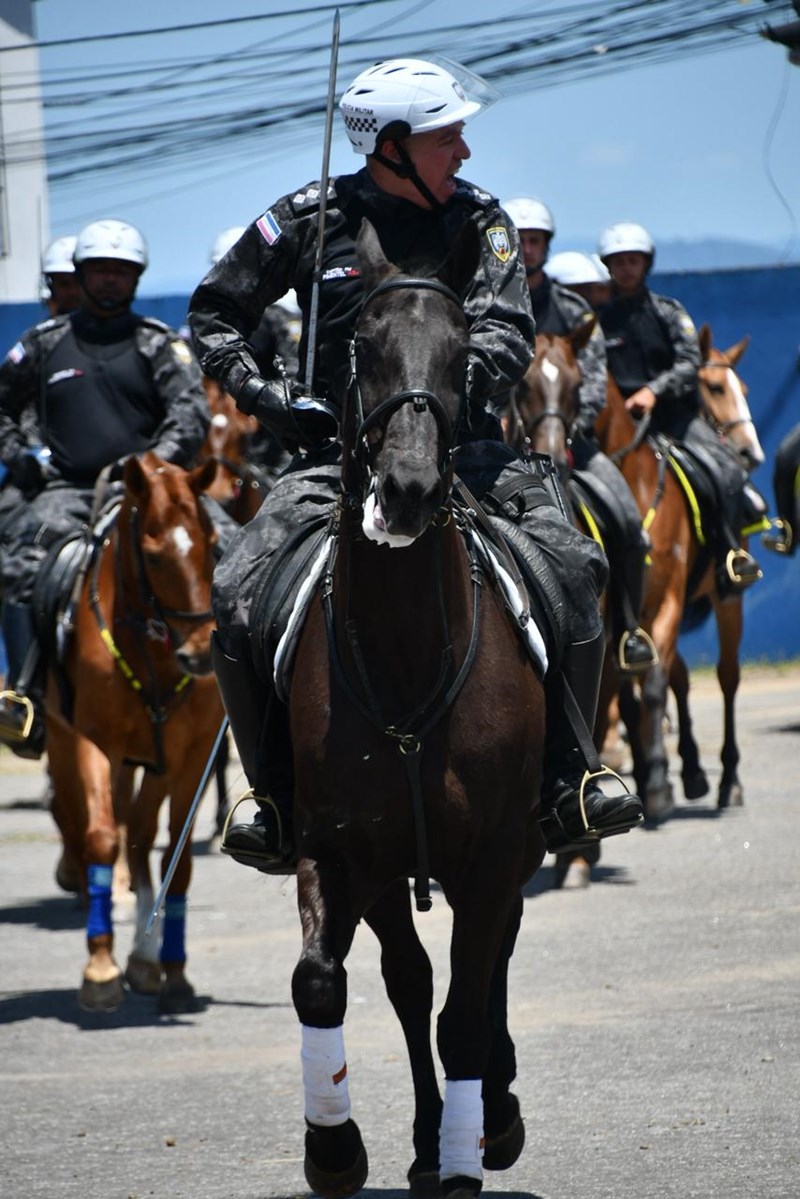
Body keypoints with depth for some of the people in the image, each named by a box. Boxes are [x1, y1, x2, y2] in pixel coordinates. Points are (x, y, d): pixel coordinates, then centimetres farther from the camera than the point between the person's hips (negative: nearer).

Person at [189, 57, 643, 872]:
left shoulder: (479, 221, 3)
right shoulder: (311, 220, 0)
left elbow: (508, 332, -10)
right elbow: (214, 313, 11)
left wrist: (457, 382, -31)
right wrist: (260, 394, -6)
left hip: (458, 446, 1)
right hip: (336, 453, -1)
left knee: (574, 566, -22)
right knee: (237, 597, -21)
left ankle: (563, 785, -11)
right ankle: (277, 800, -8)